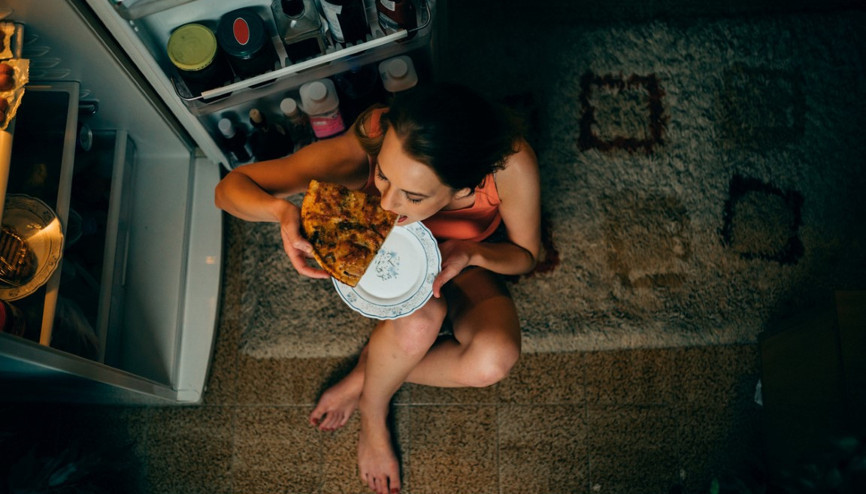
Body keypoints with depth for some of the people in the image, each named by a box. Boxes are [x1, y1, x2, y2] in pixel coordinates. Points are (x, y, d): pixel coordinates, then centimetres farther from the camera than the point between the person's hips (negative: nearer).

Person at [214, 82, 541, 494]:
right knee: (419, 319, -36)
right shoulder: (360, 152, -38)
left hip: (461, 259, 1)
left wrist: (470, 253, -39)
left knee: (494, 359, -29)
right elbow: (230, 187, -28)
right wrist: (280, 209, -51)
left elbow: (525, 255, -16)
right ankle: (372, 413, -2)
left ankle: (365, 374, -1)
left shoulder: (510, 163, -38)